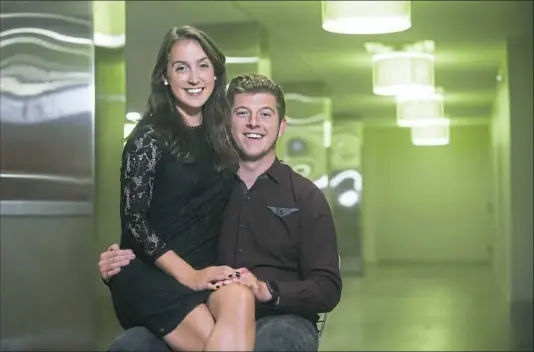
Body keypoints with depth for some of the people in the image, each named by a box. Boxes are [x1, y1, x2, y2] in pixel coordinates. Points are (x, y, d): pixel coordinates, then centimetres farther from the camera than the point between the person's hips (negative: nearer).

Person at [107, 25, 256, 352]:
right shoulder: (150, 136, -3)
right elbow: (134, 220, -8)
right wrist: (188, 275, -15)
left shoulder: (221, 134, 13)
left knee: (240, 298, -33)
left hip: (206, 271, 4)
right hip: (148, 273, -4)